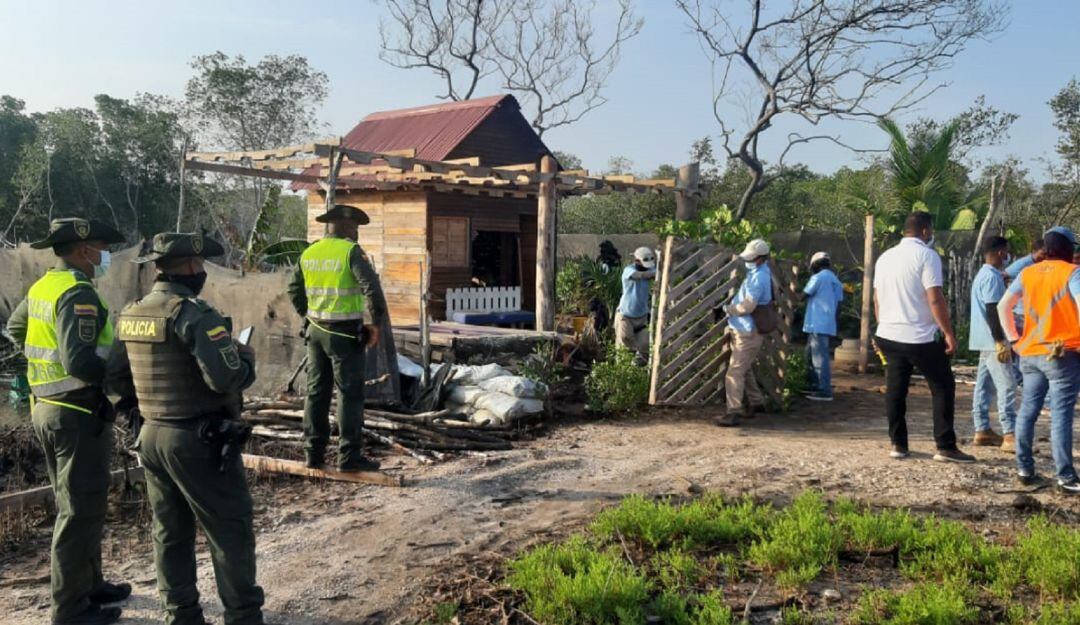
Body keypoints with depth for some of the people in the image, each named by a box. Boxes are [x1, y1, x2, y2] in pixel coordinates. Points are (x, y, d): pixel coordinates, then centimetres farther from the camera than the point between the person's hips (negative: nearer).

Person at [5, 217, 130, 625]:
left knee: (76, 505, 20)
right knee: (81, 512, 0)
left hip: (46, 407, 10)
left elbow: (15, 328, 27)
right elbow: (79, 363, -29)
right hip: (79, 415, -10)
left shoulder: (42, 286, 9)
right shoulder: (78, 294, -20)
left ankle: (89, 585, 33)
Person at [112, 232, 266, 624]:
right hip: (199, 441, -8)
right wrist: (246, 358, -7)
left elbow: (119, 383, 13)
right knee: (230, 531, 3)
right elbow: (227, 378, -26)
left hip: (151, 438, 8)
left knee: (170, 533, 16)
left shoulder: (129, 316, 7)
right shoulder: (194, 314, -18)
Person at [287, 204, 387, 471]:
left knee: (317, 391, 13)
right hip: (345, 333, -6)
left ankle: (314, 452, 18)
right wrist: (375, 323, -12)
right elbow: (370, 287, -21)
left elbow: (294, 291, 17)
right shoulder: (351, 251, -12)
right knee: (349, 393, 0)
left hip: (316, 331, 6)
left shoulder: (308, 253, 9)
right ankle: (349, 455, 2)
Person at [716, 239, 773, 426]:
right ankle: (757, 402, 33)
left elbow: (747, 306, -26)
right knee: (745, 369, 21)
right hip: (743, 330, 11)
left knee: (735, 372, -11)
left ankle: (733, 413, -11)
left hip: (749, 333, -11)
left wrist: (728, 309, -10)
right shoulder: (760, 272, 11)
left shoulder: (759, 277, -21)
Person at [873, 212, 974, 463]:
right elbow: (935, 299, -17)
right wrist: (949, 333, -13)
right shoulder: (927, 256, -10)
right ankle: (945, 447, 5)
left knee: (895, 390, 11)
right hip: (920, 338, -7)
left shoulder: (885, 257, 11)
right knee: (943, 388, 5)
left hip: (888, 335, 7)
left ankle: (898, 444, 15)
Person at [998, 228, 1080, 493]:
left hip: (1030, 353, 5)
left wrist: (1014, 338, 14)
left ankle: (1024, 469, 14)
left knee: (1028, 410, 10)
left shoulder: (1027, 273, 9)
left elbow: (1003, 306, 10)